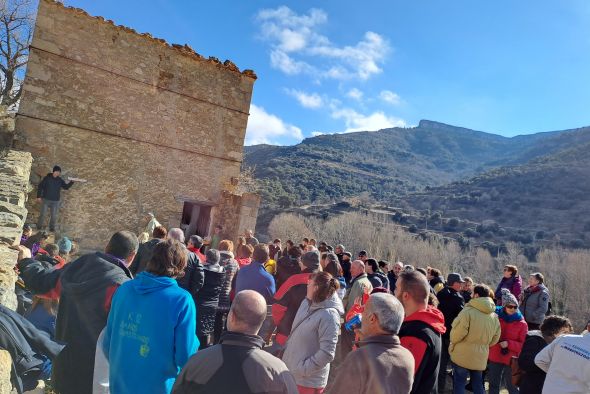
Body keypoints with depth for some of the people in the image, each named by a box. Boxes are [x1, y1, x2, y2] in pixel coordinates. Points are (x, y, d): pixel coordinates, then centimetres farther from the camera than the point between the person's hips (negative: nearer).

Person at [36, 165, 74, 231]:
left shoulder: (60, 180, 5)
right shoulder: (47, 178, -5)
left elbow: (66, 187, 6)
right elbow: (40, 187, -1)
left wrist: (71, 182, -10)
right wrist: (39, 196, -5)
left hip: (55, 201, 3)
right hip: (45, 199, -2)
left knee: (54, 215, 4)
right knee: (43, 214, 1)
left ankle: (52, 227, 15)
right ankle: (39, 226, 15)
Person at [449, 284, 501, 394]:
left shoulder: (468, 311, -21)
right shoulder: (494, 316, 1)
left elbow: (457, 333, -21)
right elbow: (495, 339, 7)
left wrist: (452, 341, 0)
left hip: (462, 355, -5)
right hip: (480, 357, 6)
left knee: (459, 383, 8)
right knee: (478, 385, 20)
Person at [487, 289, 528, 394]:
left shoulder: (522, 324, -9)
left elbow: (524, 345, -11)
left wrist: (508, 344, -21)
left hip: (511, 360, -3)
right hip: (494, 358, 3)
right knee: (493, 384, 16)